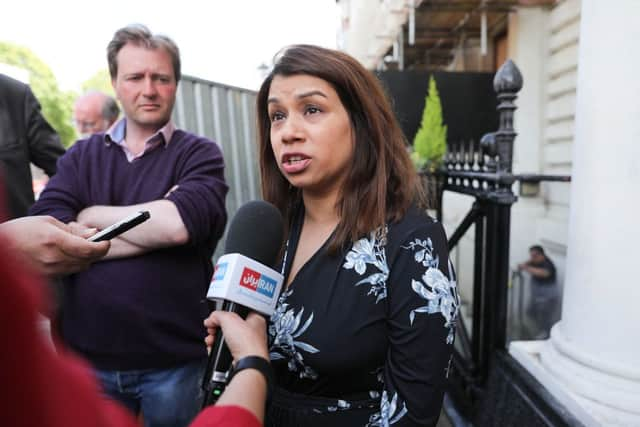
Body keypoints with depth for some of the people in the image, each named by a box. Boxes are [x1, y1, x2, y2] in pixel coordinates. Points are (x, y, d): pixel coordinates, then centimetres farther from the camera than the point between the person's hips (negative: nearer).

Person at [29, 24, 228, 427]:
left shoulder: (200, 154, -5)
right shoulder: (81, 156, 4)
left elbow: (180, 224, -23)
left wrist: (91, 216, -9)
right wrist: (154, 226, -16)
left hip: (173, 360, -2)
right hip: (89, 355, 3)